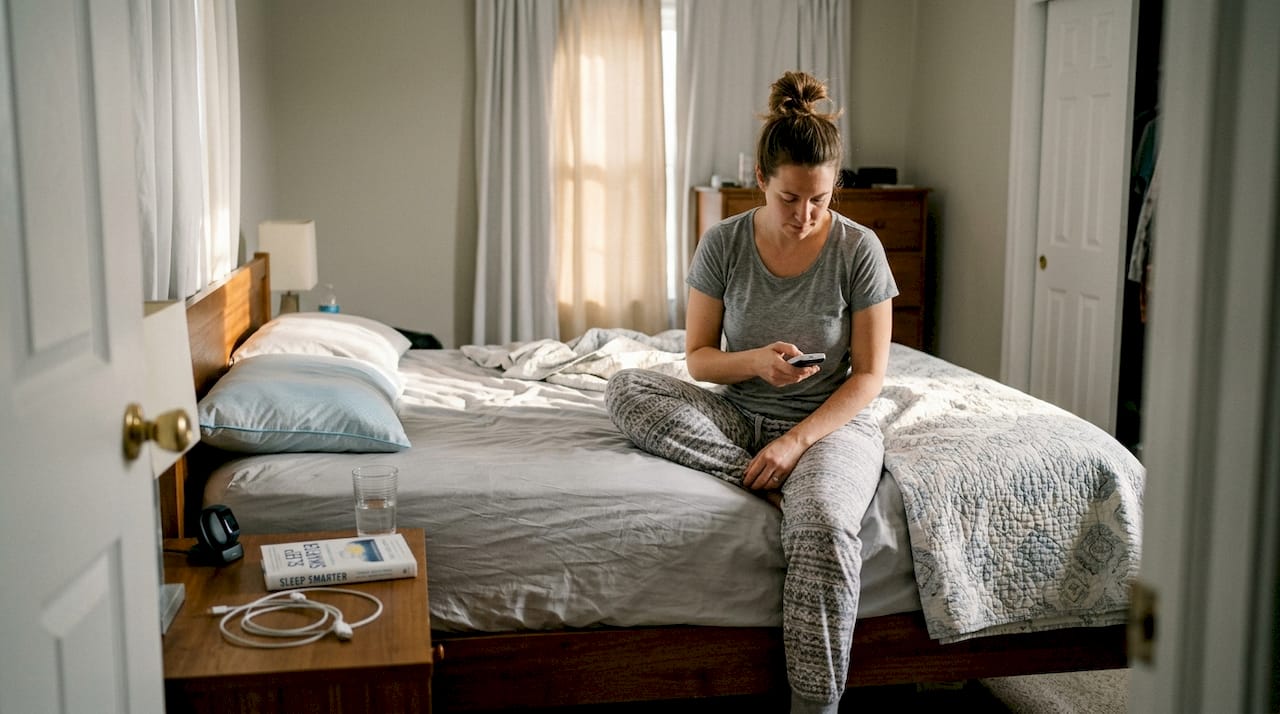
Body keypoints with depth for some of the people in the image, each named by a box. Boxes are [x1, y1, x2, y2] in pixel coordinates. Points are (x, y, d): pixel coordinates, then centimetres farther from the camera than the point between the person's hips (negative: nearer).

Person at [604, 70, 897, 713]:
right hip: (737, 415, 3)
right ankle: (770, 484, -24)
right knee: (626, 390, -22)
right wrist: (754, 362, -21)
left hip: (830, 421, -3)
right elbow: (698, 359, 1)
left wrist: (796, 442, -19)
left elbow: (868, 376, -6)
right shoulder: (724, 243, -3)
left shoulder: (858, 250, -8)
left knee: (824, 525, -37)